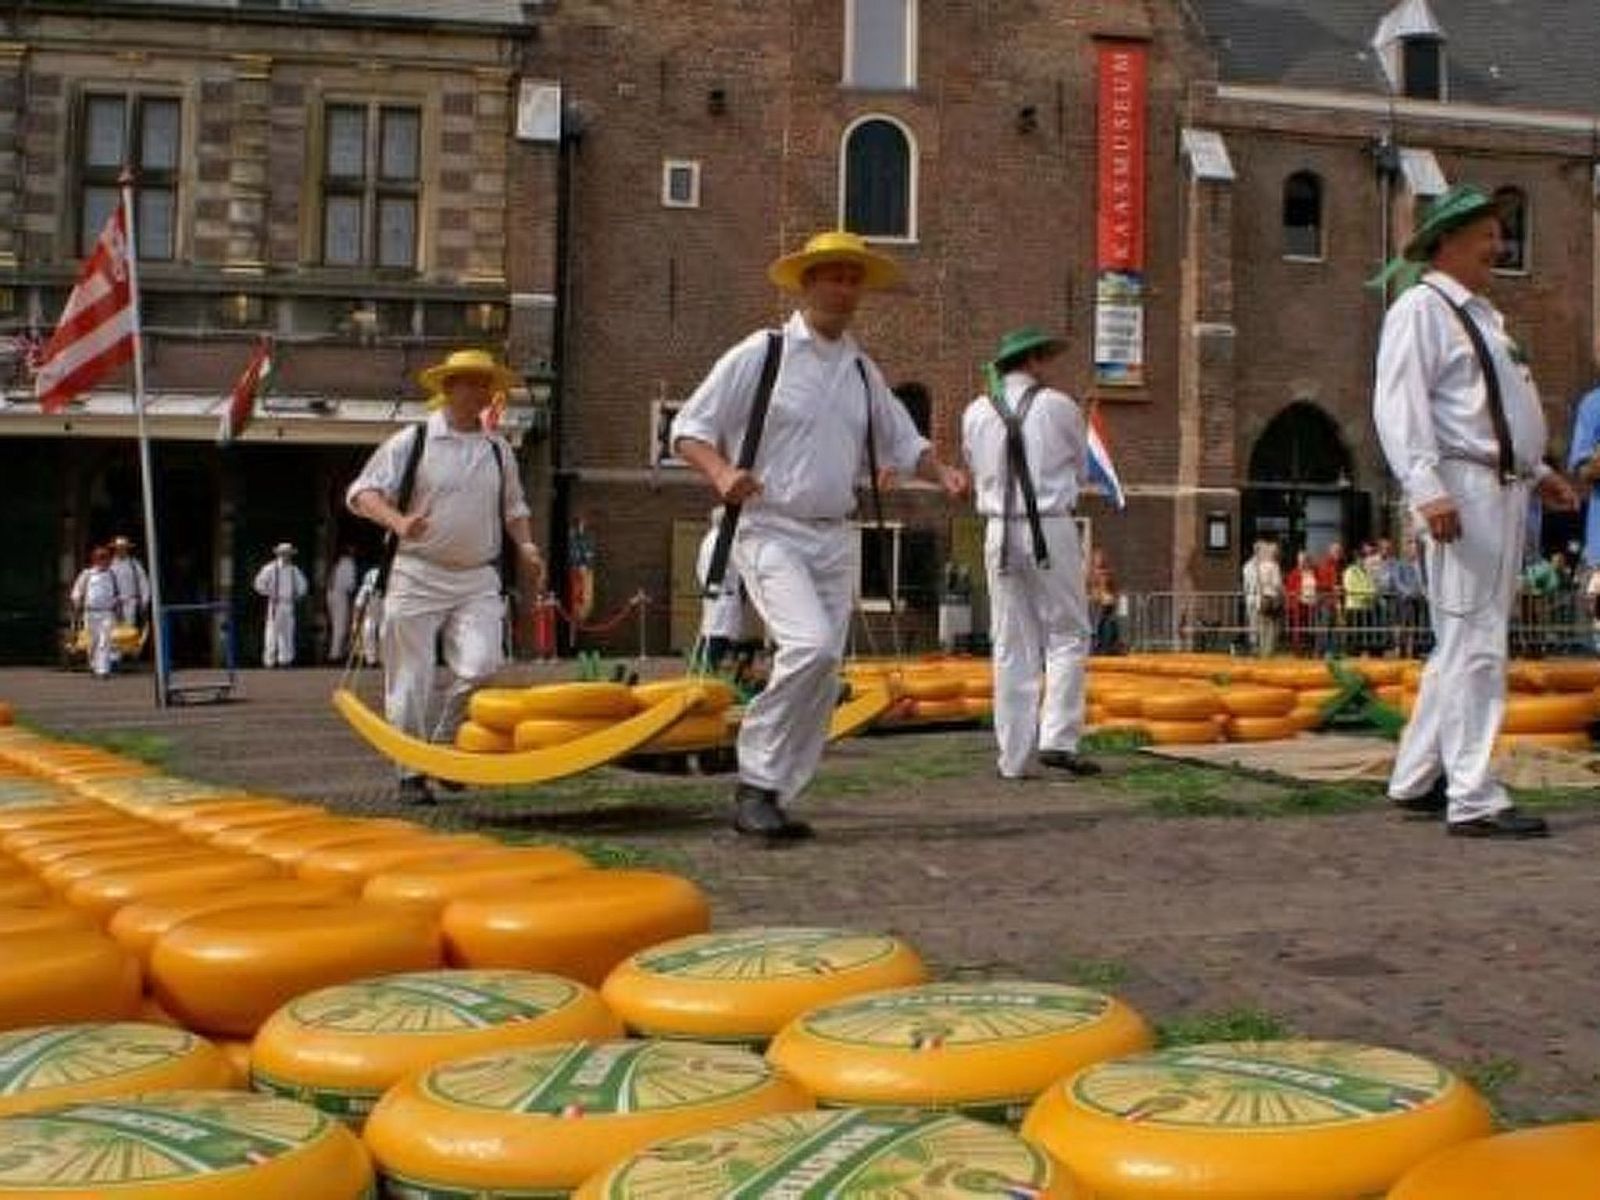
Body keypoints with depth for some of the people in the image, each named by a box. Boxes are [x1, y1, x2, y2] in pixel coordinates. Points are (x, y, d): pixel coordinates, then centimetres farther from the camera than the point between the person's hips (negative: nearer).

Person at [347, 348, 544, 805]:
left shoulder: (498, 450, 13)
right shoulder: (411, 442, 0)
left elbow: (513, 508, 25)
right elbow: (361, 493, -5)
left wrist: (526, 546, 7)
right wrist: (398, 522, -23)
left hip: (479, 580, 3)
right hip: (418, 576, -3)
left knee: (481, 668, -14)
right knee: (411, 680, 0)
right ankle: (412, 773, 12)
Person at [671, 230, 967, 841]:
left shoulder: (862, 371, 15)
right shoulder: (759, 355, -2)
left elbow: (902, 443, 23)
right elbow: (688, 430, -2)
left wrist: (942, 471, 2)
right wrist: (721, 472, -23)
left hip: (836, 540, 6)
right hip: (771, 532, -6)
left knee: (824, 677, 3)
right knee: (810, 645, -25)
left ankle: (773, 798, 14)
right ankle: (755, 782, -12)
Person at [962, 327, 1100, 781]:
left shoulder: (976, 413, 6)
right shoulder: (1058, 406, -3)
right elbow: (1081, 471, 9)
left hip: (999, 533, 4)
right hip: (1051, 530, -4)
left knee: (1012, 647, 7)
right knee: (1067, 636, 5)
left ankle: (1014, 756, 8)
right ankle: (1058, 740, -5)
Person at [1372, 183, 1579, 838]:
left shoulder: (1481, 314, 23)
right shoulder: (1421, 308, -6)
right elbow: (1399, 405, -16)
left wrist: (1537, 470, 23)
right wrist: (1427, 488, -26)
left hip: (1505, 489, 10)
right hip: (1463, 488, -10)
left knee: (1462, 646, 13)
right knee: (1474, 645, -10)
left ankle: (1416, 779, 22)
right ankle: (1474, 801, -8)